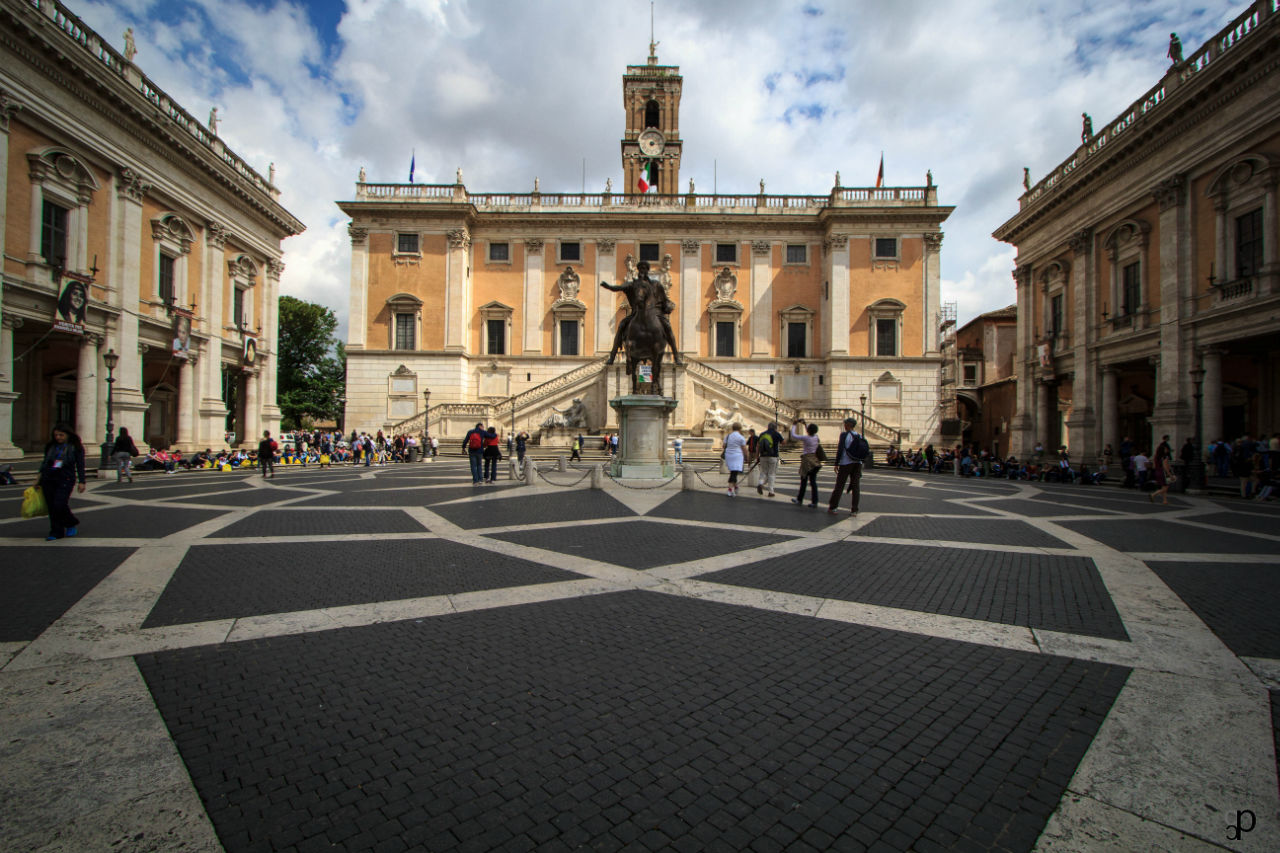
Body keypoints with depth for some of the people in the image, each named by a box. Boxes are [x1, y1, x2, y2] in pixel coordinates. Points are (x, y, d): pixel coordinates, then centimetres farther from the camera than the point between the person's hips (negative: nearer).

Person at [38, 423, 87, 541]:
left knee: (59, 505, -14)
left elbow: (80, 465, 0)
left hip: (65, 479, -5)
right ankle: (56, 532, 13)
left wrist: (81, 482, -5)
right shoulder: (50, 446, 12)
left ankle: (72, 524, 11)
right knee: (51, 507, 4)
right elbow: (44, 462, 19)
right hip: (48, 478, 5)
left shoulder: (75, 447, 1)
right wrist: (40, 476, 15)